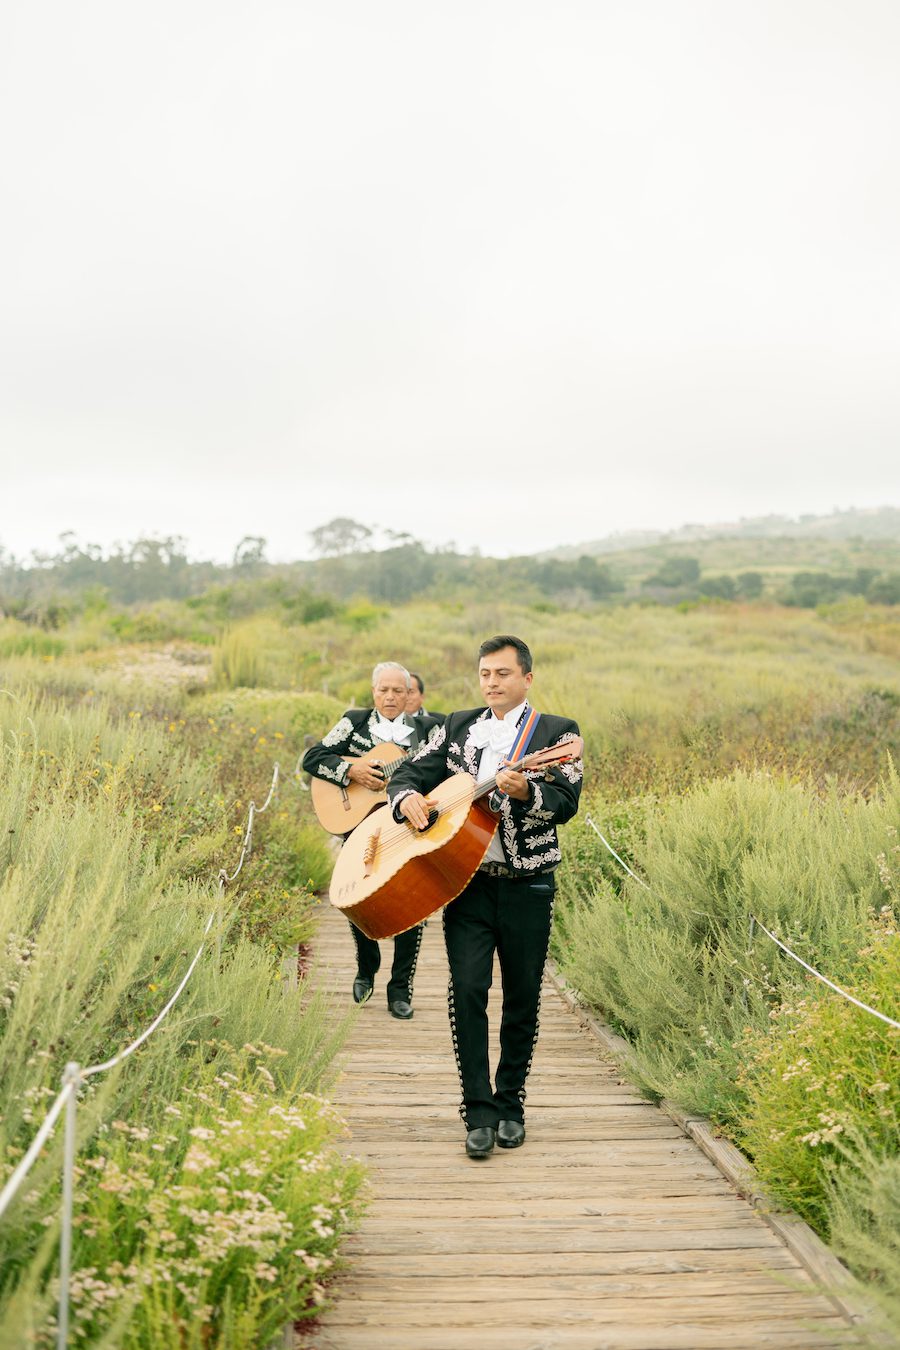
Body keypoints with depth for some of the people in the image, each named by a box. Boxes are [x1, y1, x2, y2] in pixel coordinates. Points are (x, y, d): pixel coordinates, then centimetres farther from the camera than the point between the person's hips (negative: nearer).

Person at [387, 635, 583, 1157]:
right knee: (467, 990, -9)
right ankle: (480, 1113, -2)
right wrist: (407, 798, -10)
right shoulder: (458, 727, 14)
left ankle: (511, 1105, 22)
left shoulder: (558, 733, 3)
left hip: (528, 884, -1)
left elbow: (567, 801, -10)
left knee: (523, 999, 6)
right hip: (466, 880, 2)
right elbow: (411, 772, 13)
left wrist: (524, 791, -29)